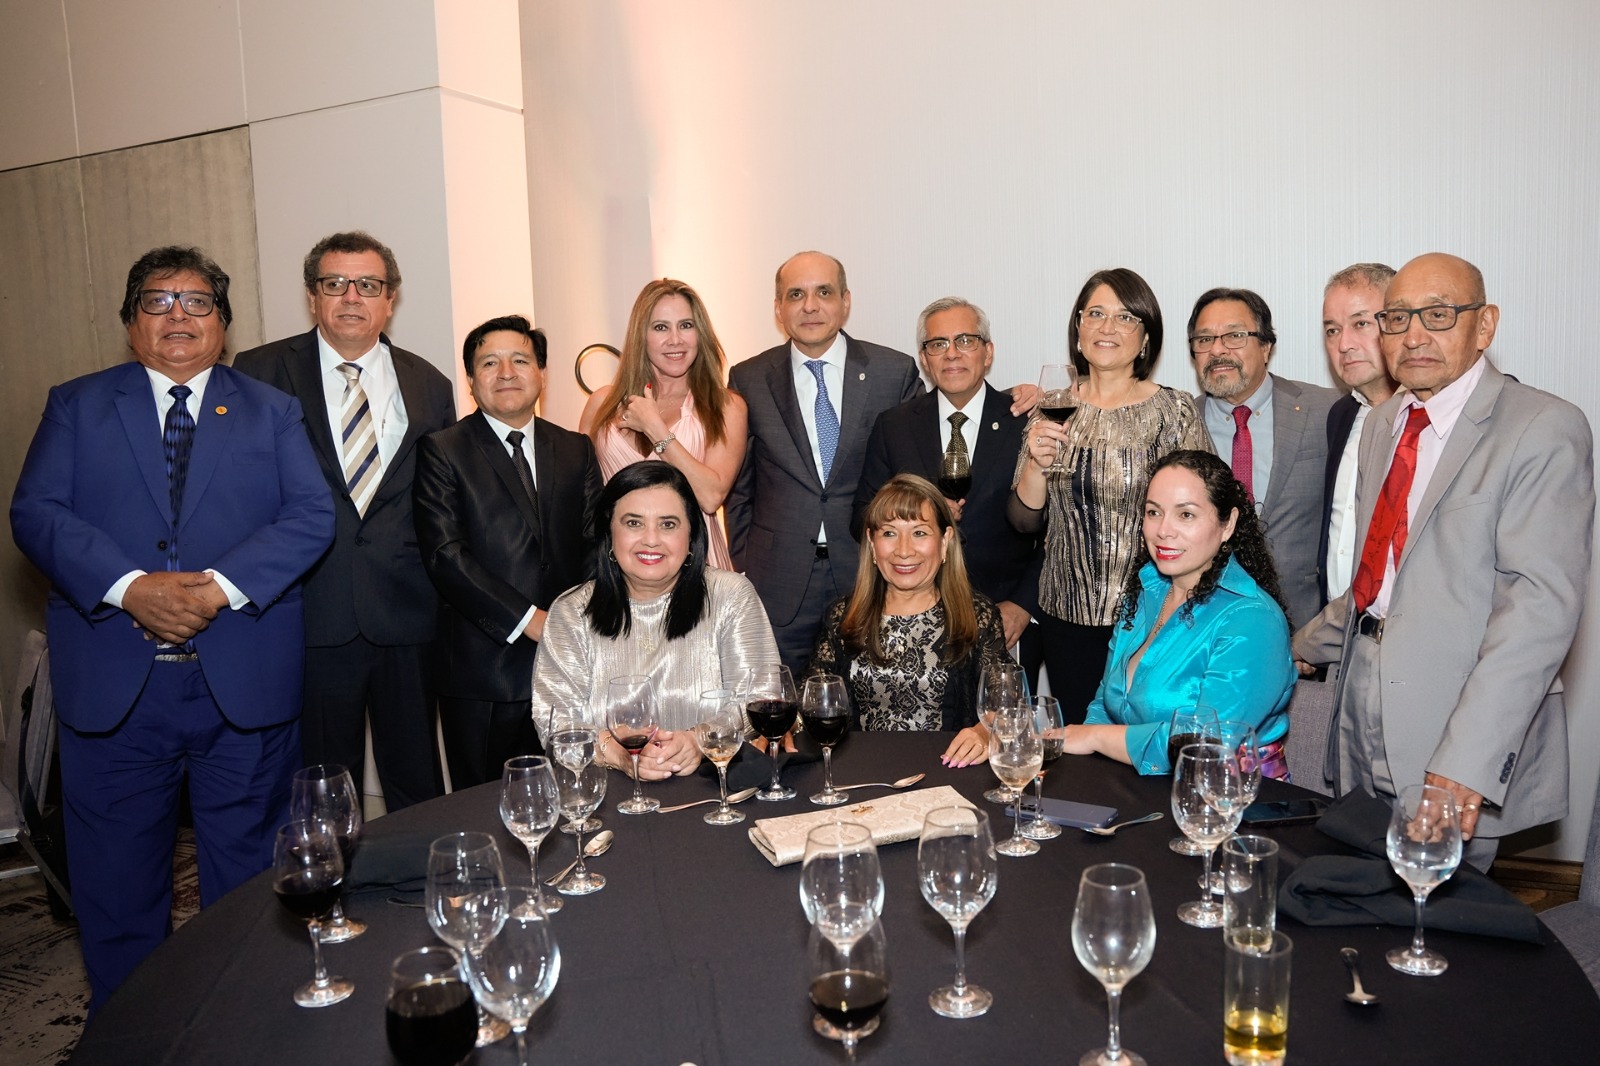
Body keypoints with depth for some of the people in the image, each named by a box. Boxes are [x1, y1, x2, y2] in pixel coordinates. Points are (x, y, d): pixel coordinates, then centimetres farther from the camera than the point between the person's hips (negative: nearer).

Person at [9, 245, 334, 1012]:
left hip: (245, 682, 0)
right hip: (113, 684, 1)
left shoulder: (272, 410, 10)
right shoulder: (76, 405, 11)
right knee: (116, 878, 11)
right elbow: (36, 514, -1)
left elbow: (311, 516, -2)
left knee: (248, 869, 10)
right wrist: (131, 588, -17)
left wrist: (222, 586, -16)